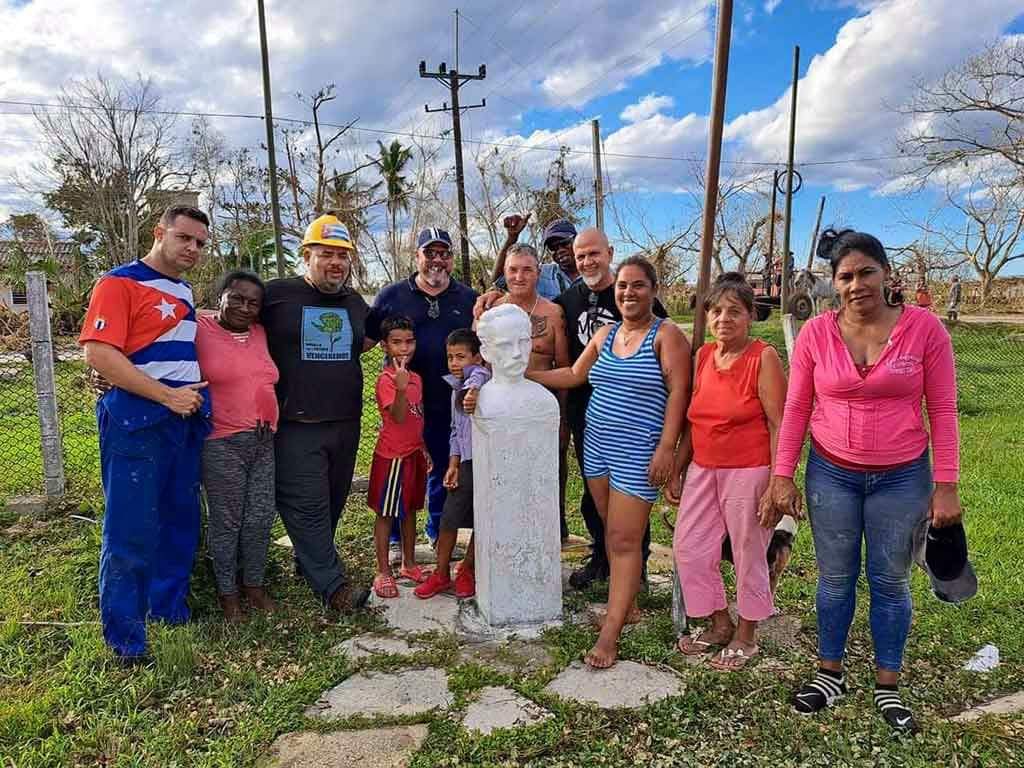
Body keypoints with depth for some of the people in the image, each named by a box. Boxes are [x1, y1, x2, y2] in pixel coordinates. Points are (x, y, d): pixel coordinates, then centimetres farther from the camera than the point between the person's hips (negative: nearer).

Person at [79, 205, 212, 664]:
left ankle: (171, 613, 29)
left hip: (186, 420, 8)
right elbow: (99, 354, -16)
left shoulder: (184, 293, 17)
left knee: (180, 523, 14)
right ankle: (125, 641, 9)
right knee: (131, 531, -2)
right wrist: (167, 396, -17)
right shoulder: (120, 283, -6)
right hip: (137, 422, -7)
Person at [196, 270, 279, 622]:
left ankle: (254, 583, 29)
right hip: (222, 444, -5)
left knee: (261, 517, 10)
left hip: (264, 441, 6)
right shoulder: (199, 330, -7)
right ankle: (227, 591, 23)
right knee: (226, 521, 5)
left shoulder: (260, 333, 10)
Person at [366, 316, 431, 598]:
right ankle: (383, 572, 13)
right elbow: (398, 417, -27)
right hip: (392, 455, -7)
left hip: (414, 454, 8)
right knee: (386, 514, 3)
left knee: (410, 510, 16)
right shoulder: (386, 380, -15)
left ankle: (409, 564, 29)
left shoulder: (416, 378, 9)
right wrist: (401, 388, -41)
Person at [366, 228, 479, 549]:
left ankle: (439, 534, 34)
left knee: (444, 472, 16)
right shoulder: (391, 295, 1)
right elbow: (365, 339, 5)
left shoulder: (469, 299, 6)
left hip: (451, 405, 2)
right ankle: (396, 539, 27)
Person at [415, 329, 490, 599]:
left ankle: (467, 570, 26)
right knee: (449, 518, 5)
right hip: (466, 461, 6)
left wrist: (473, 390, -55)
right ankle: (441, 574, 20)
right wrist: (453, 464, 9)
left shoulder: (481, 374, -7)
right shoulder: (457, 389, 16)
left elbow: (478, 376, -33)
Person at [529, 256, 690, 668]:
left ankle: (611, 631, 0)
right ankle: (624, 601, 30)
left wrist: (666, 447, -18)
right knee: (611, 529, 14)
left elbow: (678, 392, -12)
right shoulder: (605, 334, 12)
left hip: (638, 453, -6)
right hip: (597, 445, 7)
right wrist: (525, 373, 11)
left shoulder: (666, 335, -7)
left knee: (625, 539, -5)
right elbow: (573, 376, 18)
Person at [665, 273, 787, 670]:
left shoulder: (763, 358, -11)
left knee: (749, 554, 8)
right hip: (703, 469, 6)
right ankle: (719, 624, 31)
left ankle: (746, 635, 30)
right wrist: (676, 471, 11)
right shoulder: (703, 356, 6)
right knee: (688, 547, 9)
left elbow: (779, 425, -12)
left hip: (748, 472, -6)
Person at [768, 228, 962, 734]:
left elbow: (942, 410, -5)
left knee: (890, 581, 13)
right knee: (835, 578, 13)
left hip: (902, 478, 0)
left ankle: (887, 684, 31)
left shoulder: (923, 327, -8)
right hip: (831, 474, 1)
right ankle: (830, 673, 32)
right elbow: (796, 408, -1)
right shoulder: (816, 332, -6)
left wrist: (946, 485, -7)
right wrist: (782, 475, -3)